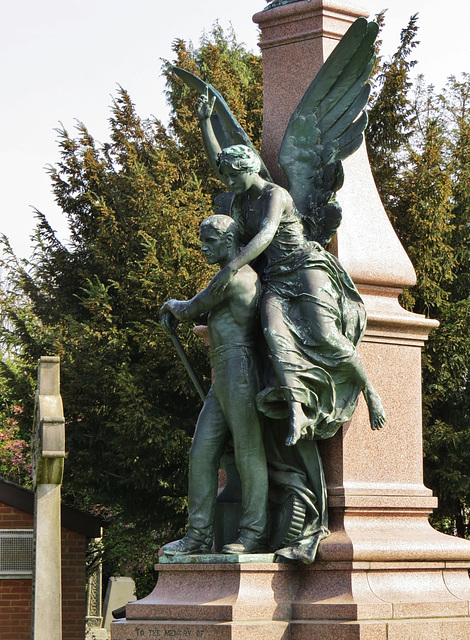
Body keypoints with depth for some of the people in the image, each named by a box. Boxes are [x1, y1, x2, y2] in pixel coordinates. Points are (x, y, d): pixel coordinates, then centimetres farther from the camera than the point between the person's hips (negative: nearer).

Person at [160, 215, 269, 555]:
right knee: (202, 453, 4)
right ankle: (199, 535, 3)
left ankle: (255, 534, -6)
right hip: (221, 382, 10)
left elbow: (191, 310, 1)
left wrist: (172, 306, 22)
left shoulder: (233, 276, -9)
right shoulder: (246, 277, 24)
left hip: (238, 370, -10)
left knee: (248, 453, -8)